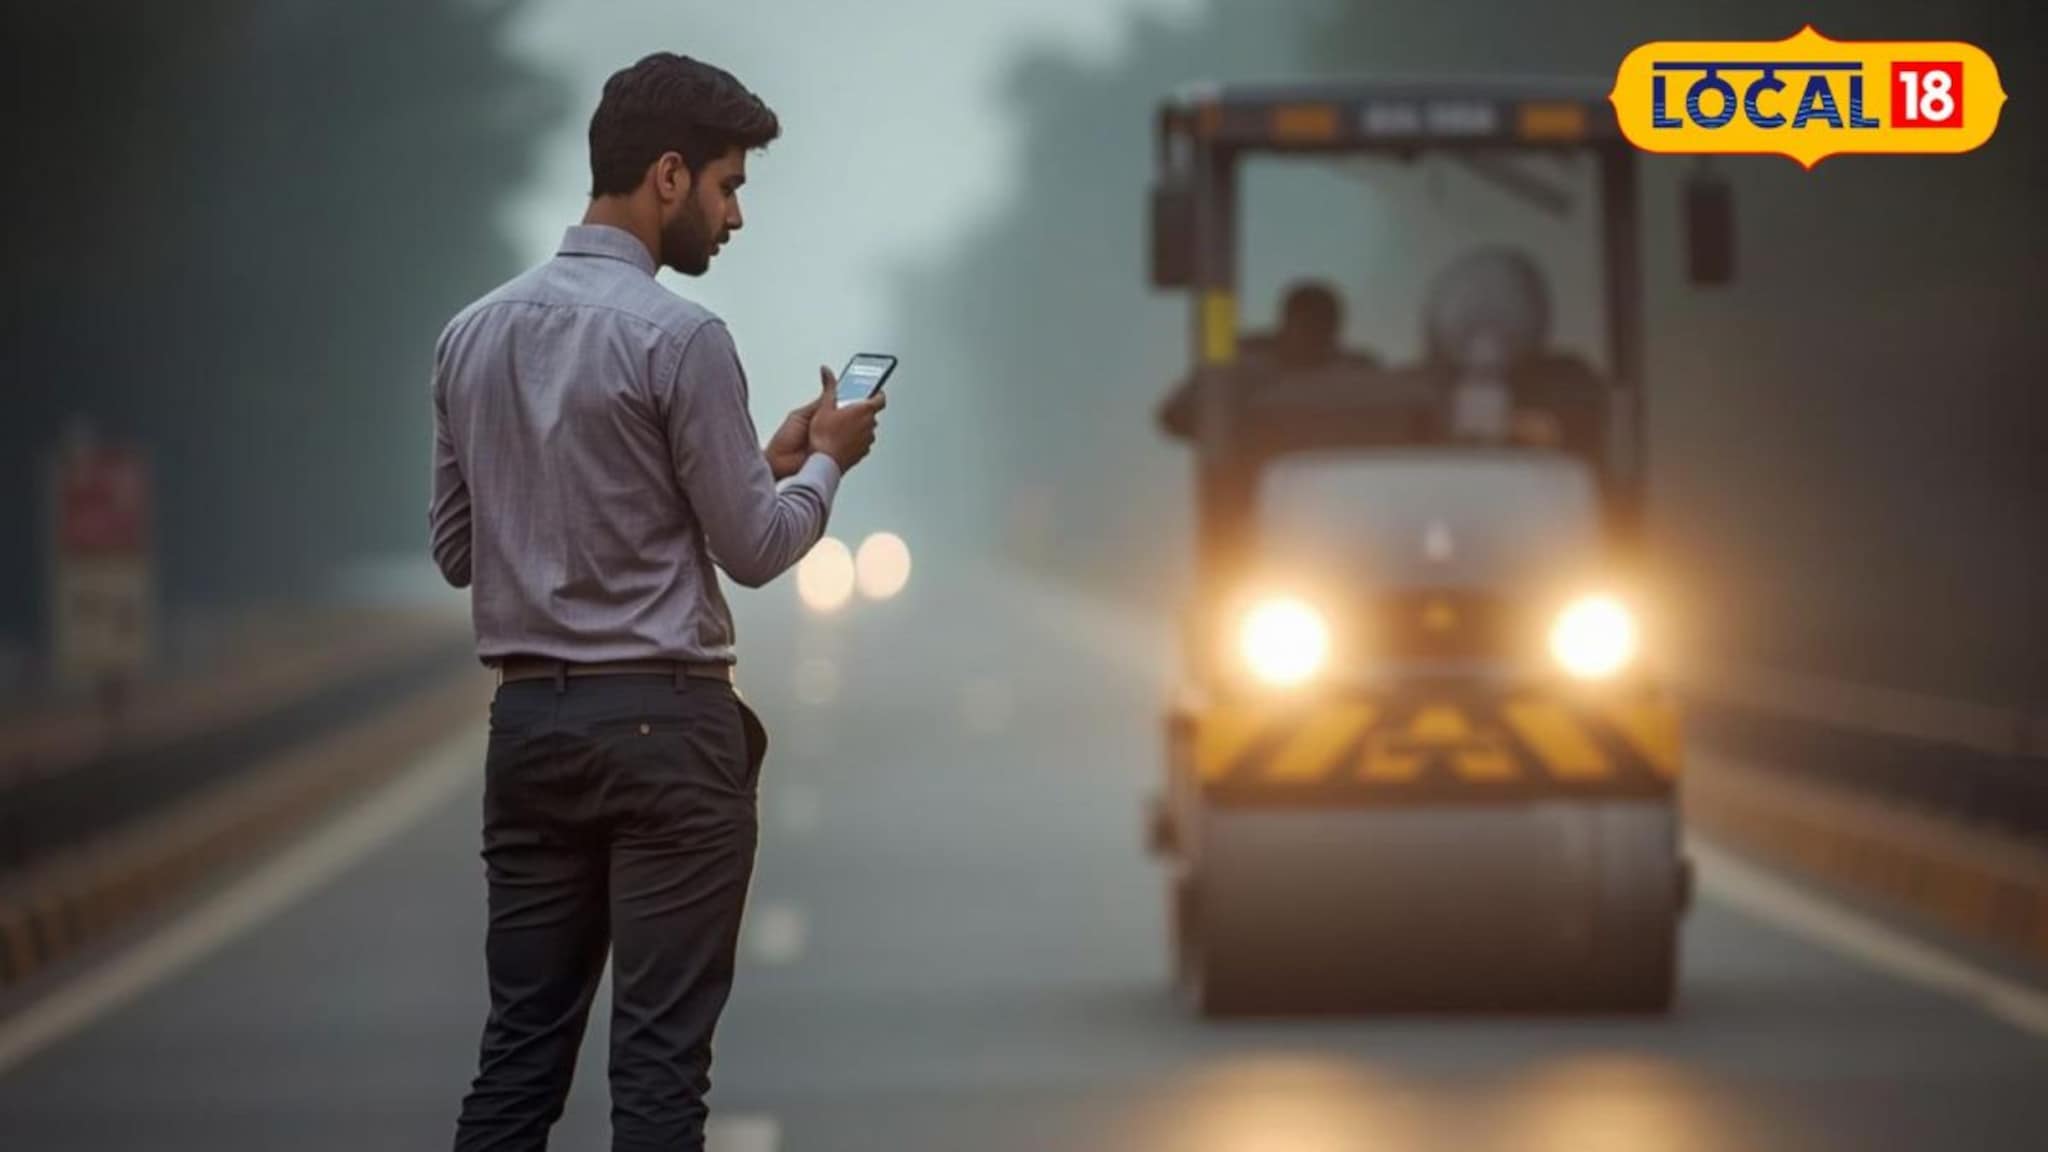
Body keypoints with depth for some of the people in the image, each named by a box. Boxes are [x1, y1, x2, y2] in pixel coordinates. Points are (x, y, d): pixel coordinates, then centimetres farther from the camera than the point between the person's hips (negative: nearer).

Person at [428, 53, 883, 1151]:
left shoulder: (472, 335, 8)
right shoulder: (678, 337, -15)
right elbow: (753, 548, -11)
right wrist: (824, 458, 10)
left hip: (527, 720, 7)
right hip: (663, 726, -7)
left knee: (522, 1041, 9)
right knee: (660, 1055, -3)